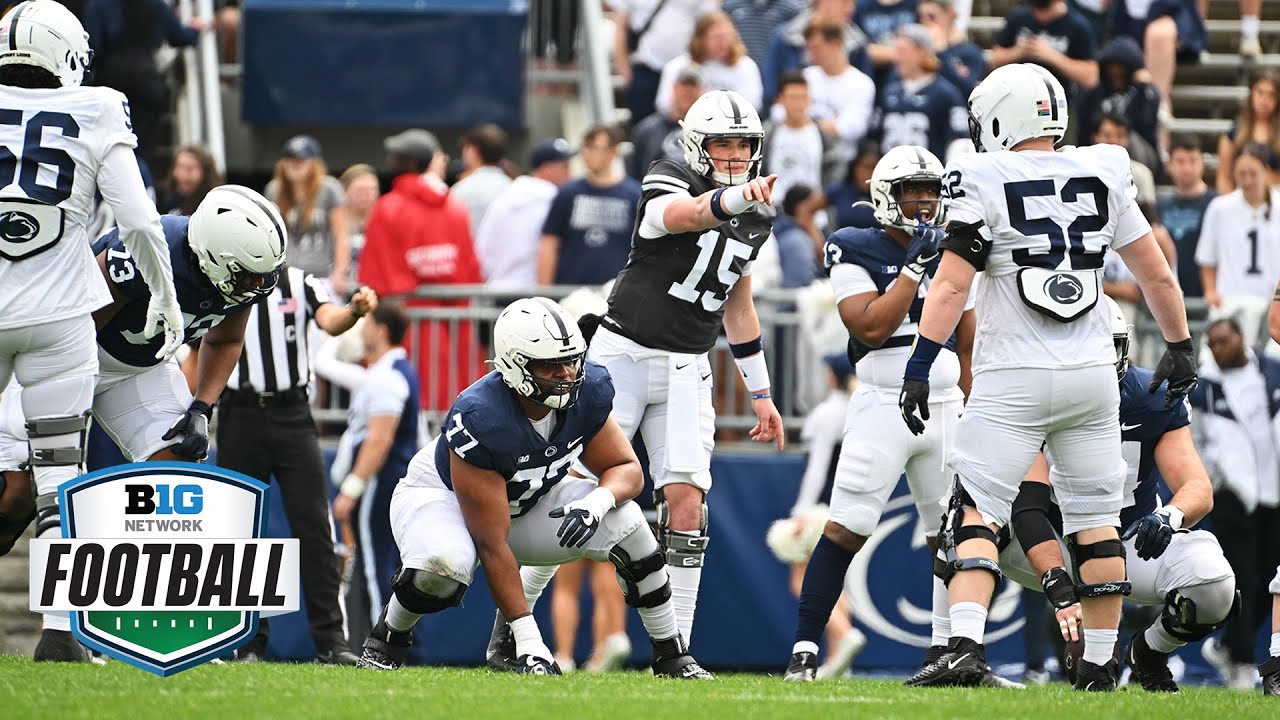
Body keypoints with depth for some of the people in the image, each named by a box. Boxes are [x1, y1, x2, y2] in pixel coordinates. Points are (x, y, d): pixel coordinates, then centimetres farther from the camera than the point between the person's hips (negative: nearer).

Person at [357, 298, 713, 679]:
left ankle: (672, 656, 2)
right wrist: (528, 640, -36)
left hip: (526, 501, 6)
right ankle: (386, 640, -6)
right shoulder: (481, 419, -39)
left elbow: (627, 469, -7)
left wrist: (597, 502, -34)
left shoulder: (587, 391, -21)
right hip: (440, 495, -6)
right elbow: (491, 545, -35)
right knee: (444, 565, -40)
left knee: (624, 521, -15)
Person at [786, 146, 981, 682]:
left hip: (945, 409, 5)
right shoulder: (857, 254, -2)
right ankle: (805, 650, -6)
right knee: (845, 530, -10)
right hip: (884, 409, -4)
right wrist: (916, 264, -16)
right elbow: (872, 327, -16)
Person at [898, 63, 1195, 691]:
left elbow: (951, 284, -14)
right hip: (1092, 375, 4)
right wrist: (1179, 348, 25)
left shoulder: (983, 181, -7)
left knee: (975, 514, -3)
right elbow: (1156, 275, 12)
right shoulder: (1102, 176, 6)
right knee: (1096, 521, 13)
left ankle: (966, 645, -21)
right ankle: (1099, 664, 16)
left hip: (1013, 379, -4)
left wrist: (919, 368, -12)